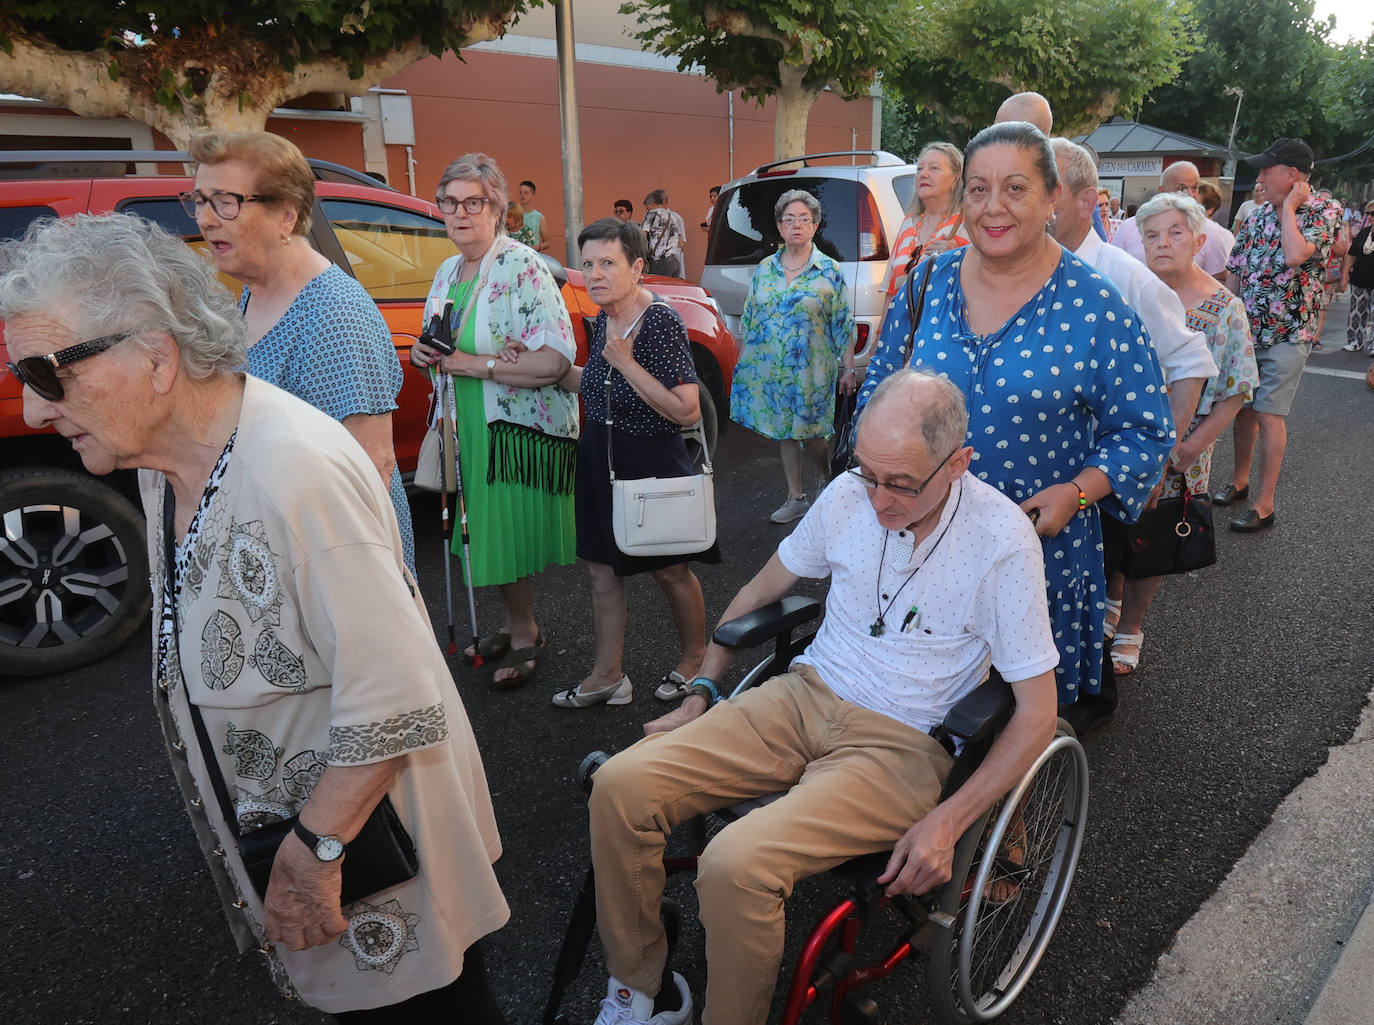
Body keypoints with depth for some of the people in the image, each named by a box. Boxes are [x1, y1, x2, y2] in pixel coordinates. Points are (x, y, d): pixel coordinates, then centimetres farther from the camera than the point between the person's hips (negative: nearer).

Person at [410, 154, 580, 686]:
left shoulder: (522, 268, -15)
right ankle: (516, 625, 31)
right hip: (472, 427, 8)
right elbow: (440, 341, 27)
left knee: (507, 535, -2)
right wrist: (423, 352, 2)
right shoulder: (448, 272, 11)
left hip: (521, 428, -7)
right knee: (487, 531, 13)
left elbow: (556, 360, -24)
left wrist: (472, 364, -22)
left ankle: (524, 634, 17)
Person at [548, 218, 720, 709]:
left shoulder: (661, 321, -22)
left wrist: (626, 362, -27)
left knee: (669, 570, 9)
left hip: (651, 461, -8)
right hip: (600, 455, 8)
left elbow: (687, 412, -26)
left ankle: (695, 659, 33)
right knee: (602, 568, 12)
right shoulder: (604, 318, 3)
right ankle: (608, 677, 24)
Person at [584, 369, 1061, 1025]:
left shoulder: (1002, 540, -16)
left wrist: (947, 823, -18)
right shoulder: (850, 494, -3)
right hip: (804, 698, 5)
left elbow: (1037, 712, -10)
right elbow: (762, 590, 14)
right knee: (620, 786, -13)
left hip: (904, 743, -5)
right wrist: (699, 698, 14)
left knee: (736, 865, -29)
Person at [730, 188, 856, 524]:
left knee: (809, 432, 1)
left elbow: (843, 324, -2)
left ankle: (832, 478, 30)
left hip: (810, 370, -4)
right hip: (767, 369, 4)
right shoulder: (763, 269, 7)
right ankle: (796, 498, 22)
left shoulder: (829, 271, -2)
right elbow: (748, 319, 12)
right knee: (782, 432, 10)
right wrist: (742, 361, 10)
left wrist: (848, 368, -5)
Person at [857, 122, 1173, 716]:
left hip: (1042, 547, -2)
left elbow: (1143, 431, -2)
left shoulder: (1094, 307, -8)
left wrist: (1075, 494, -17)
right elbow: (880, 385, 11)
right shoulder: (928, 283, 1)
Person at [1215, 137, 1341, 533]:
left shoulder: (1323, 214, -9)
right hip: (1246, 329, 6)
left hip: (1287, 333, -6)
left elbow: (1295, 255, -29)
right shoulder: (1258, 215, 8)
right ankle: (1239, 481, 30)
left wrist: (1289, 207, -15)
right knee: (1242, 408, 13)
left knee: (1268, 415, -7)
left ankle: (1265, 504, 0)